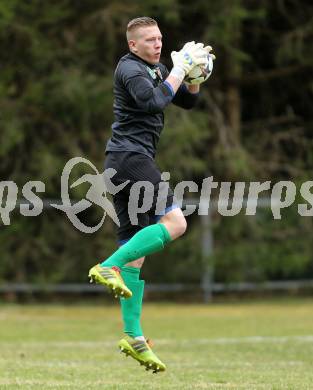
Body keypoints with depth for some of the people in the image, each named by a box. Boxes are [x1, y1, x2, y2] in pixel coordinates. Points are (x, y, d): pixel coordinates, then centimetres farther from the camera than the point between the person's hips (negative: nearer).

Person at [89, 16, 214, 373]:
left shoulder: (156, 69, 22)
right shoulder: (130, 69, -7)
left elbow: (187, 101, 25)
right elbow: (155, 101, -23)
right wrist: (180, 69, -14)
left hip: (128, 161, 10)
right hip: (130, 155, -10)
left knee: (135, 247, 5)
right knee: (174, 222, -19)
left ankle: (133, 336, 2)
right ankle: (109, 267, -24)